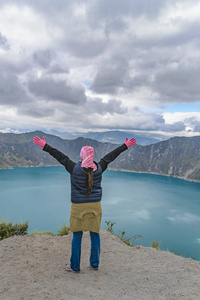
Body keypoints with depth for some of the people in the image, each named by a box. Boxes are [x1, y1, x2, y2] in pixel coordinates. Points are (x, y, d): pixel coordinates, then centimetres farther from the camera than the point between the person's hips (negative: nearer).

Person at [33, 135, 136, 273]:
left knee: (77, 237, 10)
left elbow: (61, 157, -5)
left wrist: (44, 146, 3)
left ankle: (75, 266, 22)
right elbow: (110, 156, 7)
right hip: (95, 206, 3)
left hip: (78, 207, -2)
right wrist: (125, 146, 19)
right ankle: (95, 264, 28)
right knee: (95, 235, 15)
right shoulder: (99, 168, -3)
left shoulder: (75, 168, -10)